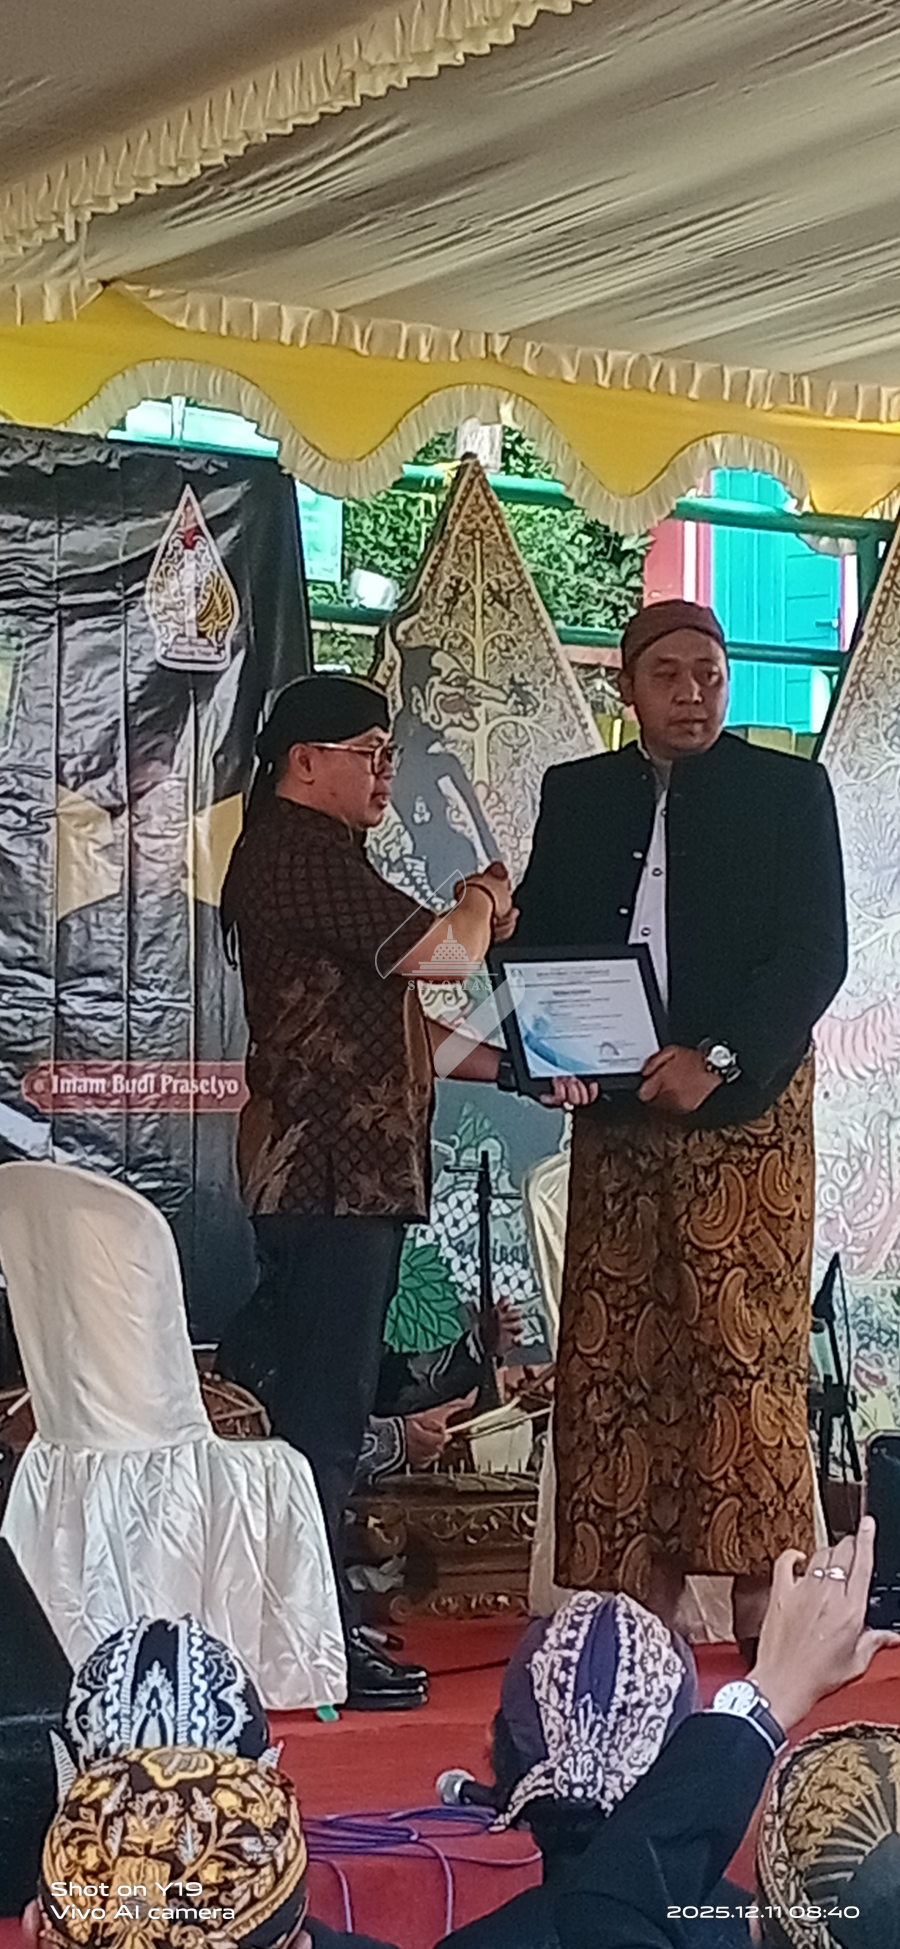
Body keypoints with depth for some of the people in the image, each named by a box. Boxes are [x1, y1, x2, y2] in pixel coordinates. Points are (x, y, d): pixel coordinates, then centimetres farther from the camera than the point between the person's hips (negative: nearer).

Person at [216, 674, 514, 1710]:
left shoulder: (318, 855, 22)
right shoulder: (302, 851, -12)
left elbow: (394, 1021, 24)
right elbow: (442, 954, -19)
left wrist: (514, 1068, 14)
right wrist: (483, 901, 3)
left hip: (351, 1168, 11)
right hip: (329, 1168, -11)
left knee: (321, 1403, 12)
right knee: (323, 1405, -9)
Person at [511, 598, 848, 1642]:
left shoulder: (788, 790, 4)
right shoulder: (577, 794, 13)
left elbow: (816, 952, -4)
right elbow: (536, 939, 12)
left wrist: (717, 1060, -14)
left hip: (744, 1111, -3)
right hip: (614, 1115, 3)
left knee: (743, 1347, -7)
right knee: (616, 1354, 1)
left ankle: (764, 1619, -3)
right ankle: (640, 1616, 5)